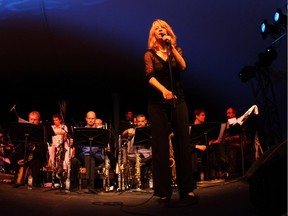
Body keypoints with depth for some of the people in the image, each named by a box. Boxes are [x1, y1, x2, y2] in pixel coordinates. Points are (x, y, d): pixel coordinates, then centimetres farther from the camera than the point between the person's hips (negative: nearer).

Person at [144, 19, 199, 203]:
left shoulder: (176, 50, 12)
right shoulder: (150, 54, 4)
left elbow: (183, 67, -8)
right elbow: (150, 76, -12)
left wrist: (171, 47, -14)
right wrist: (163, 90, -30)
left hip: (178, 102, 2)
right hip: (158, 105, -1)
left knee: (183, 144, -2)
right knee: (161, 147, -2)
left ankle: (187, 189, 4)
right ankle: (164, 191, 3)